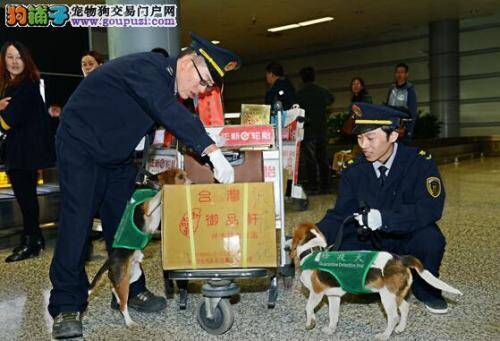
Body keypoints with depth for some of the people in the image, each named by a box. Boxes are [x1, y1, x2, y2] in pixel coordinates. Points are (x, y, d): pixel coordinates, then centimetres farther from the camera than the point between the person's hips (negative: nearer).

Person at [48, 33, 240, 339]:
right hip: (80, 147, -8)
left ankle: (129, 291, 16)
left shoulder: (166, 83, 2)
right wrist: (212, 151, -46)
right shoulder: (144, 67, -27)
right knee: (77, 220, -14)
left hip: (118, 157, 8)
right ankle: (67, 306, -6)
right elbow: (170, 113, -41)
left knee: (123, 221, 6)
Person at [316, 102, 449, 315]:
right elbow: (341, 214, -7)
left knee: (431, 240, -35)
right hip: (372, 240, 3)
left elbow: (431, 208, -27)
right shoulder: (354, 170, -6)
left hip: (407, 239, -2)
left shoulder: (419, 162, -16)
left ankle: (426, 290, 0)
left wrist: (384, 218, -42)